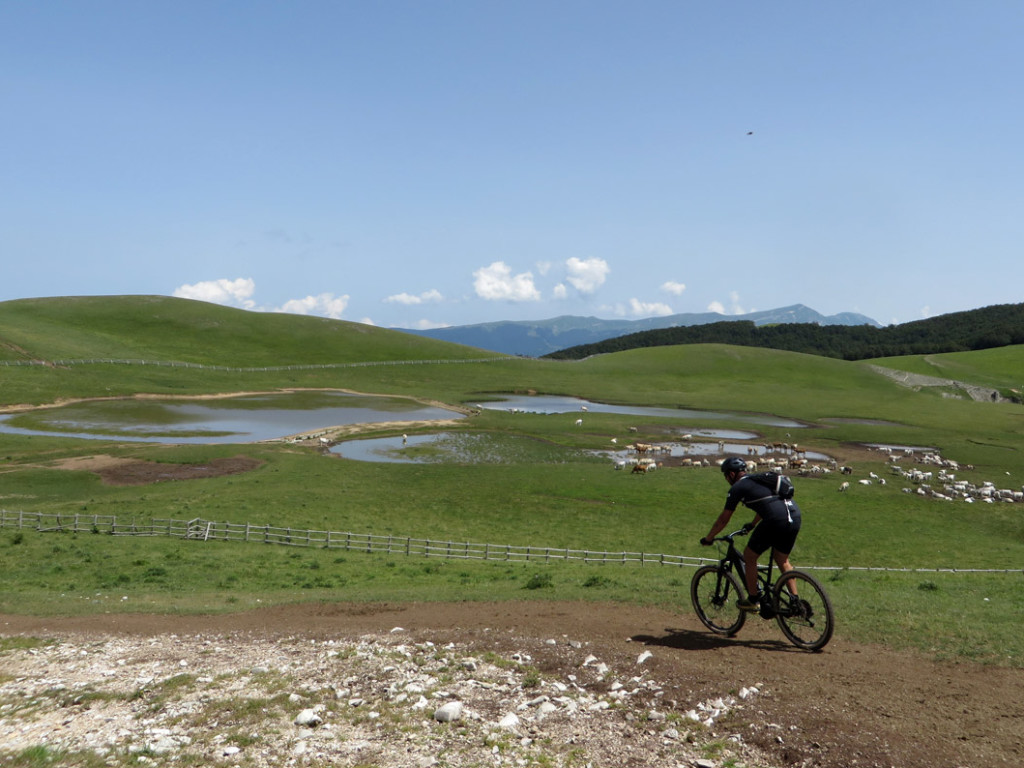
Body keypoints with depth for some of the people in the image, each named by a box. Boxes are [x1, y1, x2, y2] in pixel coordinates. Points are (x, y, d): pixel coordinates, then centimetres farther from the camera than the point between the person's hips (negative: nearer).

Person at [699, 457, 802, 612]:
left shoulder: (738, 487, 6)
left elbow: (724, 519, 10)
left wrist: (708, 539, 23)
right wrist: (753, 524, 61)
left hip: (776, 521, -8)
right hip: (795, 518, 8)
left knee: (749, 557, 12)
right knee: (783, 561, 26)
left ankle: (753, 600, 18)